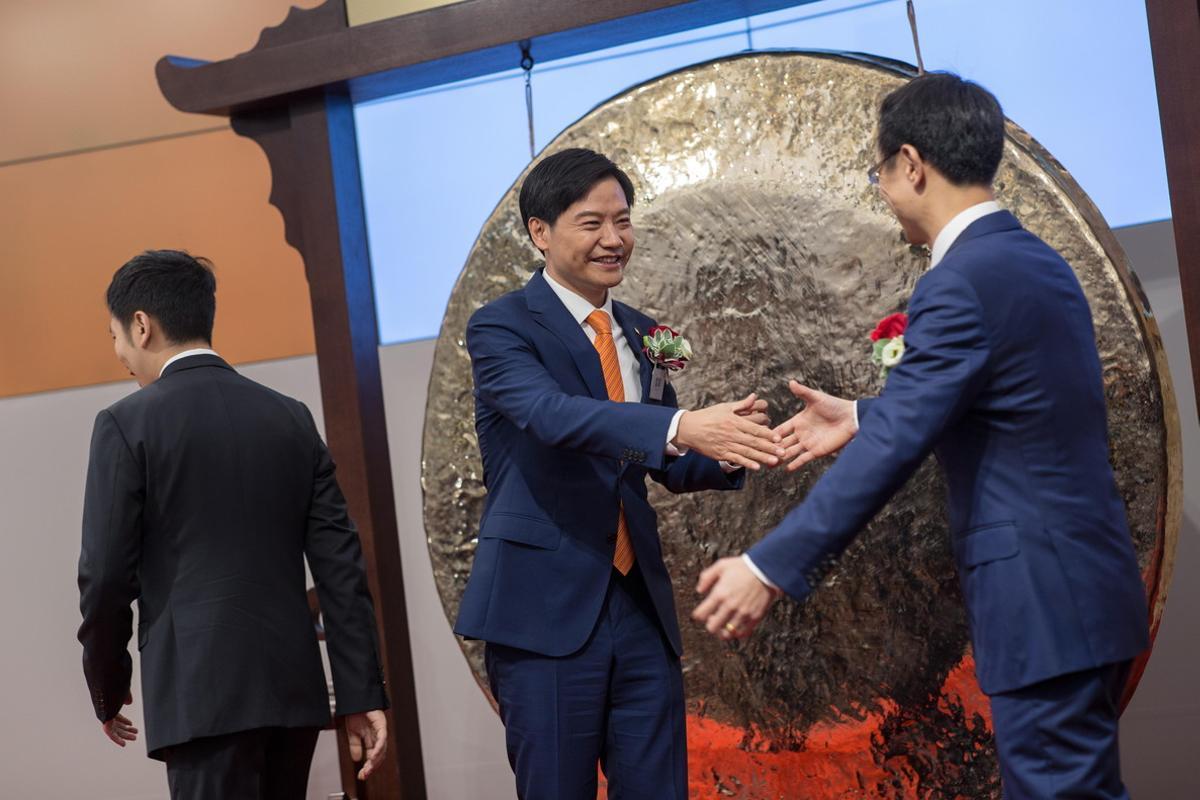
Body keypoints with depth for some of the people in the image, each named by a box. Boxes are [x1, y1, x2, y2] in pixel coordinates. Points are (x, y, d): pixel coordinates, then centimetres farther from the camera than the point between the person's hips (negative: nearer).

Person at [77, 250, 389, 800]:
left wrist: (107, 686, 10)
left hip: (202, 696, -5)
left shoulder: (127, 425, -4)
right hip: (295, 690, 5)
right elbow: (341, 566, 6)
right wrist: (362, 694, 7)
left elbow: (106, 574, -5)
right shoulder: (291, 418, 10)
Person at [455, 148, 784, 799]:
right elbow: (552, 414, -24)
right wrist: (681, 427, -37)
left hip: (641, 606, 6)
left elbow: (674, 467, 15)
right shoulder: (500, 327, -5)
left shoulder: (641, 334, 14)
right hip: (546, 610, -6)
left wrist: (726, 449, -8)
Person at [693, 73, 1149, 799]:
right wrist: (862, 416, 25)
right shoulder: (1038, 262, 11)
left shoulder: (962, 284, -18)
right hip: (1086, 583, 9)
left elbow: (892, 449, -21)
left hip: (1045, 599, -9)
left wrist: (768, 568, -19)